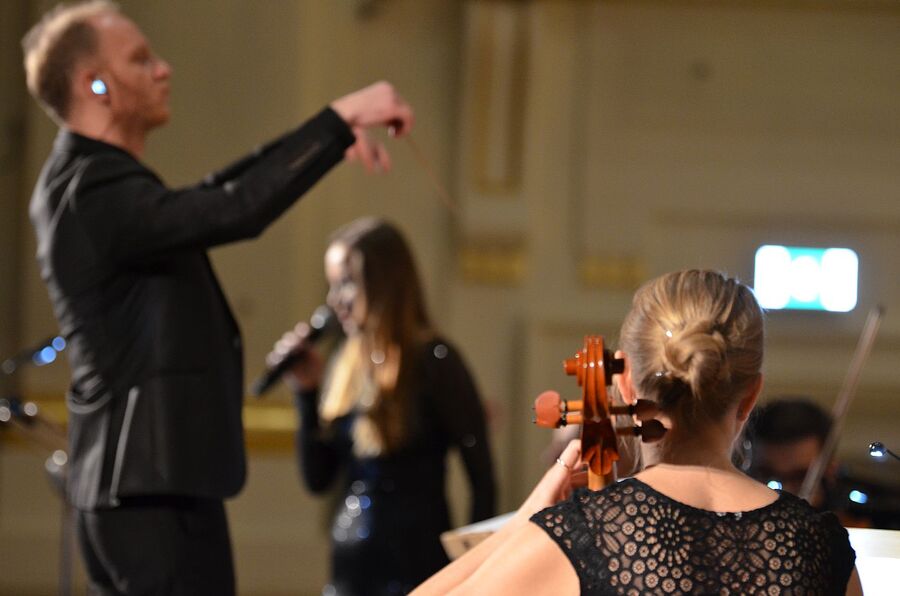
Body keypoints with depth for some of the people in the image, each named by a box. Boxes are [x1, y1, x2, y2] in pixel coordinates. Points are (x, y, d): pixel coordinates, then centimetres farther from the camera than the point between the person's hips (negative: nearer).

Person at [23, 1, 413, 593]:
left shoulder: (82, 182, 15)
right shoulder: (99, 191, -18)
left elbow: (208, 197, 23)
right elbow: (236, 210, -31)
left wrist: (332, 138, 12)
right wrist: (339, 120, -25)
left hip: (125, 485, 11)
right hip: (158, 484, -11)